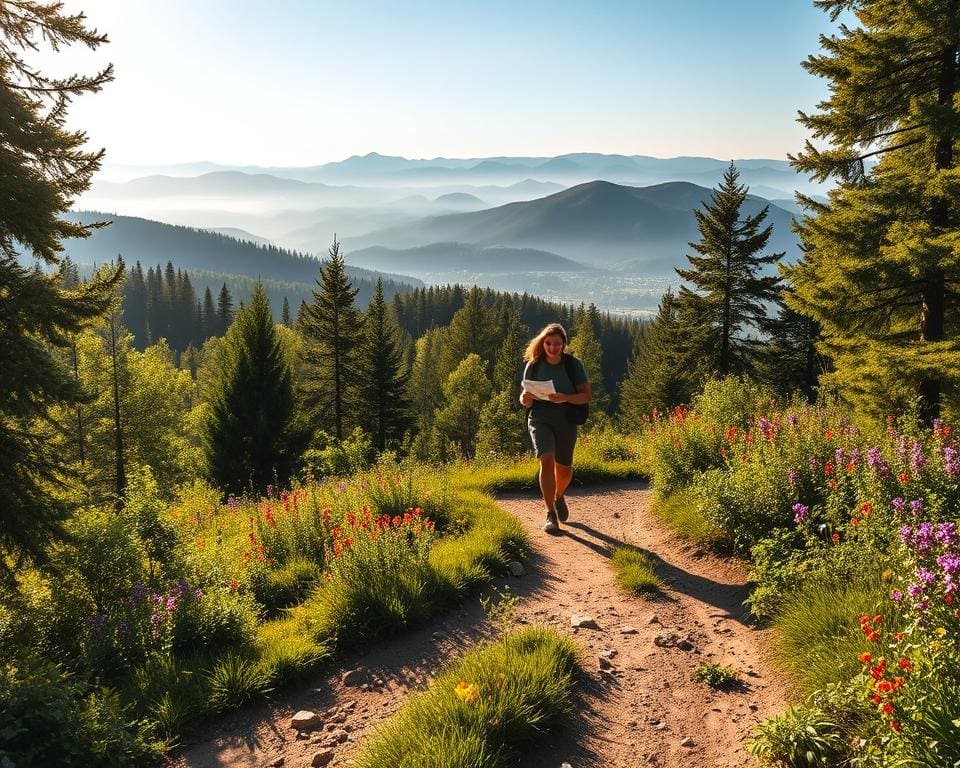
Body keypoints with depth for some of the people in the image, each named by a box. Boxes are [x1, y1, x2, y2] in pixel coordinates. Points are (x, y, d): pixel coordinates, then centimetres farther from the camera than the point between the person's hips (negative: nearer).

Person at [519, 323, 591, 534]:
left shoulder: (574, 365, -4)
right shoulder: (534, 366, -3)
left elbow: (586, 396, -9)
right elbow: (525, 401, 4)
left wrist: (565, 398, -27)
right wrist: (525, 399, -21)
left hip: (566, 422, 1)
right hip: (540, 420, -1)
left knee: (564, 468, 14)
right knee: (547, 460, -23)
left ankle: (559, 497, 47)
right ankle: (550, 514, -16)